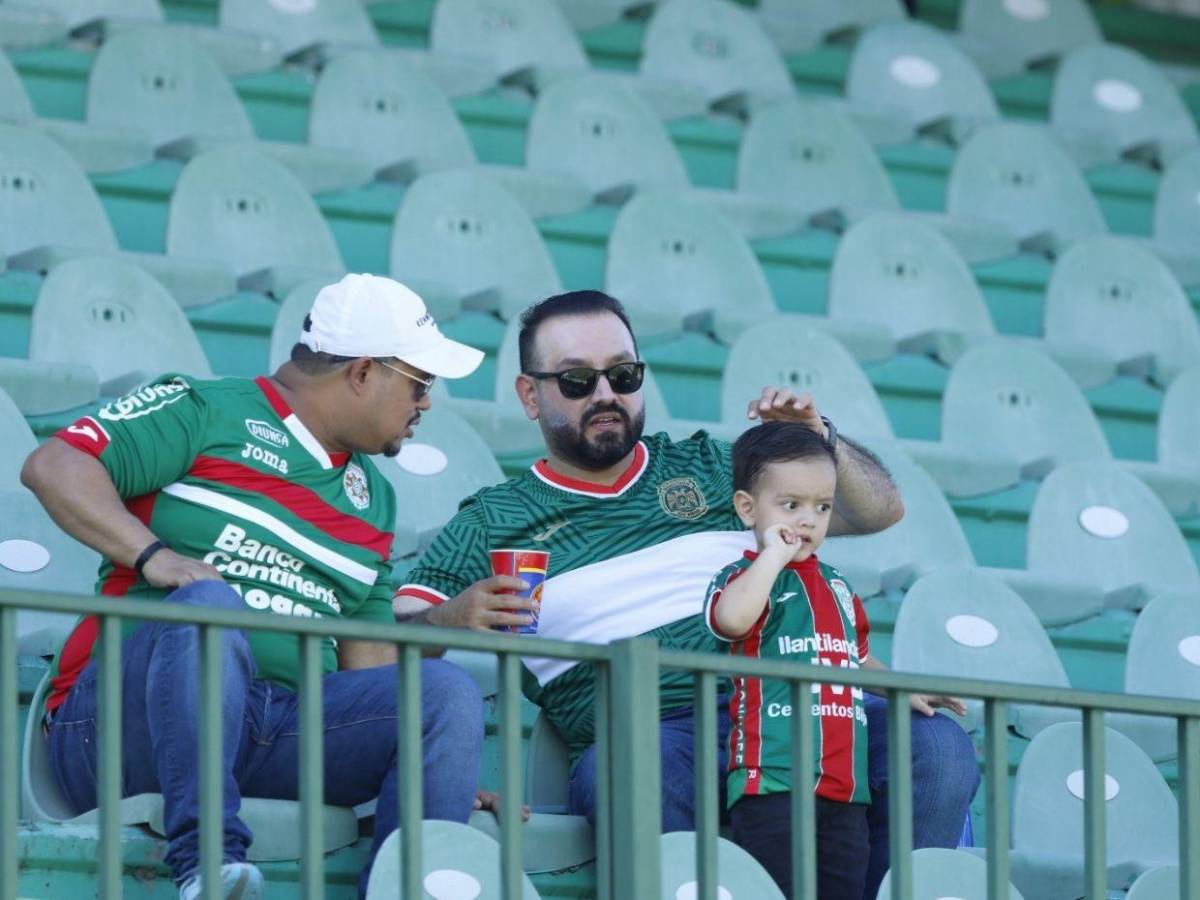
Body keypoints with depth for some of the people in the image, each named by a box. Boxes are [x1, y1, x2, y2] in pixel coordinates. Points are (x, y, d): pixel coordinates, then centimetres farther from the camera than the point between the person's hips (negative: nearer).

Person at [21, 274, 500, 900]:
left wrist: (438, 770, 9)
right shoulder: (205, 413, 6)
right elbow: (53, 467, -5)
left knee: (445, 690, -18)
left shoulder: (374, 498, 26)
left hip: (282, 735, 5)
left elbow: (369, 660, 23)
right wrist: (153, 554, -20)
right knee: (211, 600, -36)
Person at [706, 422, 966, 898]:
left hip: (844, 786, 7)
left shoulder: (836, 586, 21)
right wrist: (774, 553, -19)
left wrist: (904, 690, 25)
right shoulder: (745, 577, -3)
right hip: (773, 783, -7)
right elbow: (732, 618, -28)